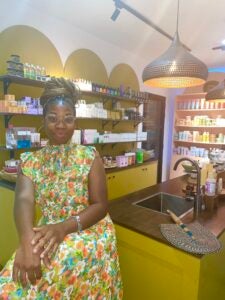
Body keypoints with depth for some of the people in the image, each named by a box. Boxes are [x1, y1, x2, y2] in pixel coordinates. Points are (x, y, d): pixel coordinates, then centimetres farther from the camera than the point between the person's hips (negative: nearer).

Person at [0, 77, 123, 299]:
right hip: (47, 233, 2)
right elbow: (24, 199, -13)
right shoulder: (30, 161, 4)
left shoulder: (89, 155, -3)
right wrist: (27, 241, -32)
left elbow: (101, 205, -7)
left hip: (88, 231, -1)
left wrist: (65, 227, -22)